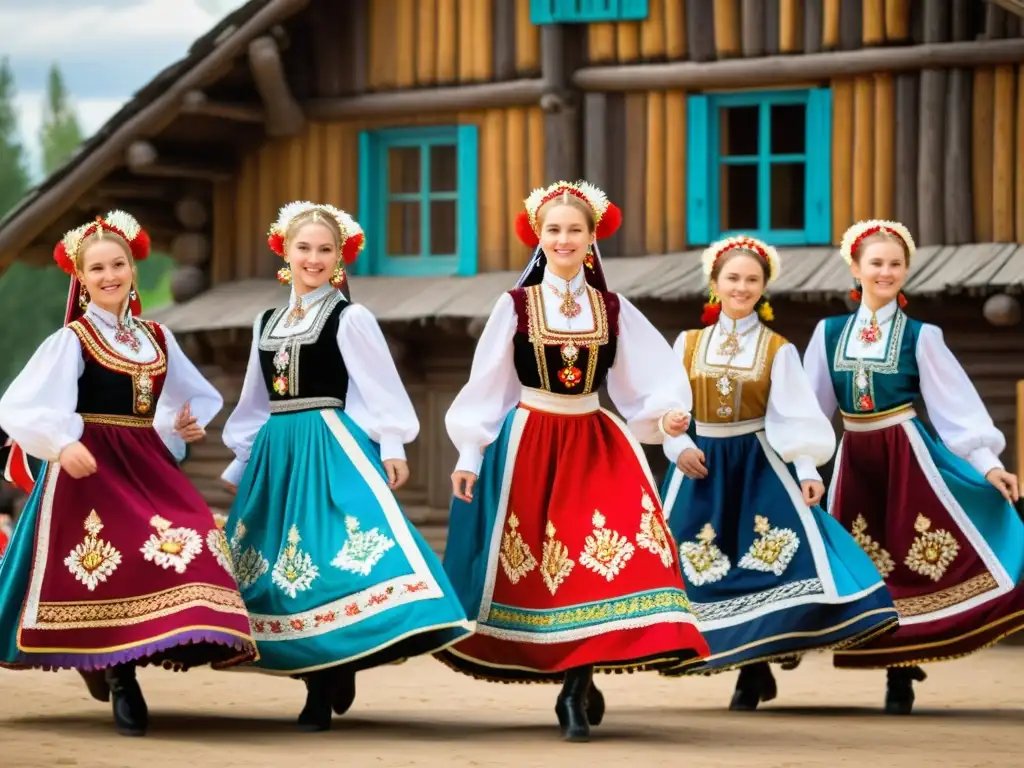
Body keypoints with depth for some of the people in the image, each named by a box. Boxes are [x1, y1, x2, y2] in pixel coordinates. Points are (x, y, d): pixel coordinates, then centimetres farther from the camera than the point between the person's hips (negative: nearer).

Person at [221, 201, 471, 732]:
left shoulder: (350, 318, -1)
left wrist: (392, 447, -15)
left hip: (333, 448, -6)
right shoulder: (267, 323, 16)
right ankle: (319, 682, 10)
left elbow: (381, 387, -6)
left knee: (328, 561, -16)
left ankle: (326, 690, -14)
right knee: (284, 565, 3)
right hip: (277, 452, 6)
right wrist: (241, 466, 23)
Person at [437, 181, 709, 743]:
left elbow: (649, 379, 1)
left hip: (595, 446, 1)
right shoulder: (515, 306, 0)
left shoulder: (613, 309, 4)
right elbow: (486, 385, 2)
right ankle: (577, 684, 16)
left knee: (595, 563, -13)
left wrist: (668, 414, -20)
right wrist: (470, 455, -2)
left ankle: (573, 691, -8)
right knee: (536, 569, 1)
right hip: (529, 445, -1)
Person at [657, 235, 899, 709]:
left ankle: (753, 668, -3)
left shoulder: (778, 350, 1)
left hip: (760, 466, -2)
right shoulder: (688, 344, 6)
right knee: (706, 567, -2)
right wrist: (679, 448, -14)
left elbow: (796, 418, -5)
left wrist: (808, 472, -17)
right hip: (703, 467, 2)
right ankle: (751, 669, 9)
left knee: (768, 562, -15)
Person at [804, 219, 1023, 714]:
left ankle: (903, 674, 0)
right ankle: (896, 672, 14)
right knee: (871, 565, 4)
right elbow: (809, 407, 12)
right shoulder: (829, 334, 6)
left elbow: (956, 404, -4)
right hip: (855, 459, 3)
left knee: (910, 559, -8)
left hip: (908, 454, -3)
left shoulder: (919, 337, -1)